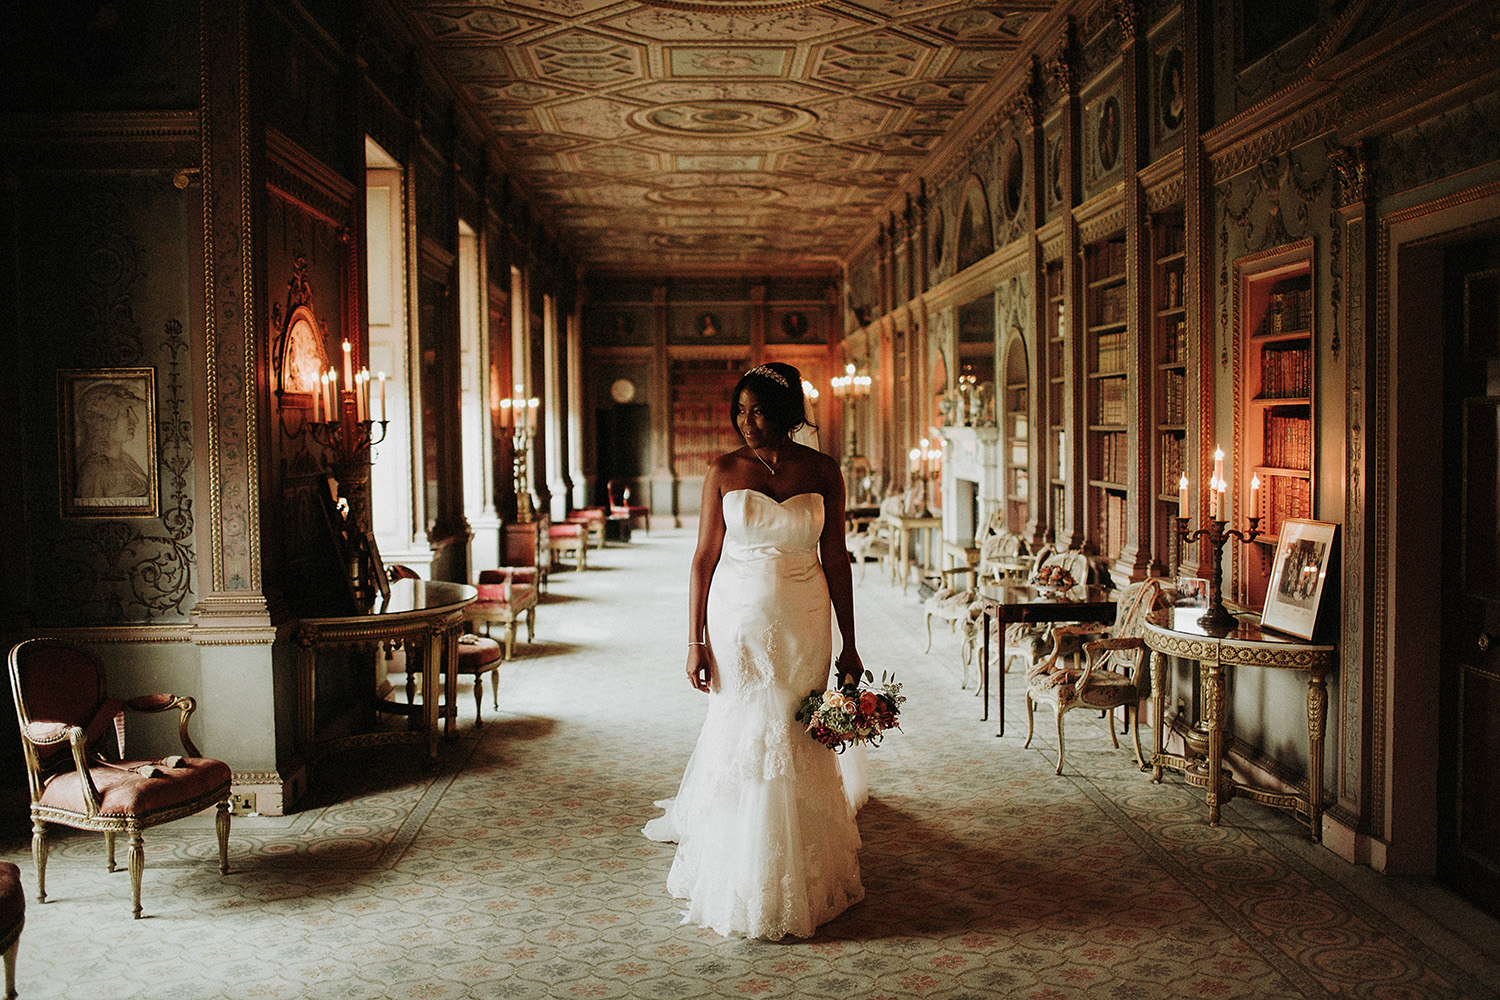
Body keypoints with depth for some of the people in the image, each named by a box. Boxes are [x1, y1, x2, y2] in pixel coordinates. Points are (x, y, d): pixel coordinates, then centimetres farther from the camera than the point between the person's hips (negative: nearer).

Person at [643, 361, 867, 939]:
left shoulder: (822, 473, 1)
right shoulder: (724, 472, -1)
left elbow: (835, 560, 4)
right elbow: (704, 559, 0)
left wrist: (848, 646, 3)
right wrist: (695, 642, -5)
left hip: (803, 626, 1)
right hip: (737, 625, -1)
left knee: (799, 751, 5)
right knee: (740, 746, 3)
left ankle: (801, 886, 22)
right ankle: (740, 892, 19)